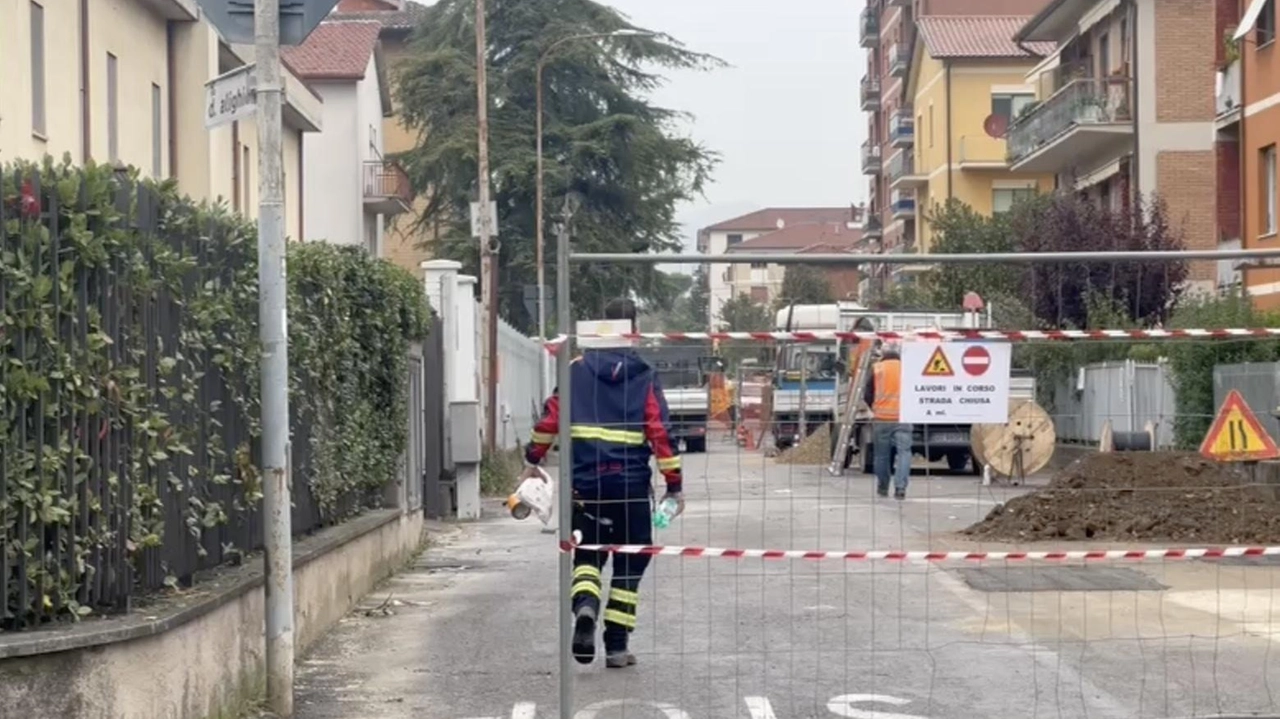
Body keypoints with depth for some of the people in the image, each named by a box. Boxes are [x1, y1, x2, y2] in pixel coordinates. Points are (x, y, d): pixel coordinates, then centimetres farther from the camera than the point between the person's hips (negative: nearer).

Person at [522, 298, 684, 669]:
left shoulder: (577, 369, 4)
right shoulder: (644, 377, -1)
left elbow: (550, 417, 4)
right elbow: (660, 432, -6)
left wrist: (533, 460, 15)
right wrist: (673, 483, -1)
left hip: (584, 482, 2)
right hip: (631, 483, -2)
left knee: (587, 553, 16)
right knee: (629, 563, 11)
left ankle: (585, 606, -16)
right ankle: (616, 646, 11)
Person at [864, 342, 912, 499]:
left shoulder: (876, 369, 3)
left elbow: (868, 395, 4)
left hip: (881, 417, 1)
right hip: (903, 417, -1)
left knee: (881, 454, 12)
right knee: (904, 452, -4)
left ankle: (882, 487, 21)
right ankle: (900, 487, -18)